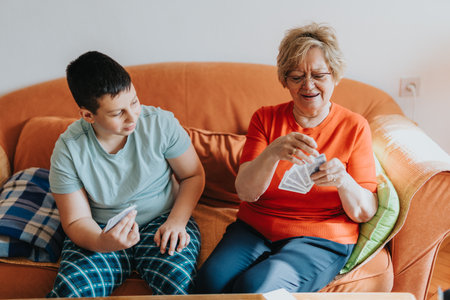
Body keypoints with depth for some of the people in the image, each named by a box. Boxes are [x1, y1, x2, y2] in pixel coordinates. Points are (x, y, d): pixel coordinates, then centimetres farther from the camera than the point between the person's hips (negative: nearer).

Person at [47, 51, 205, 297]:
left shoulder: (161, 123, -11)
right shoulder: (68, 150, -11)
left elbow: (194, 175, 1)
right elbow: (76, 220, -7)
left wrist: (177, 221, -17)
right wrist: (102, 243, -31)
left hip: (161, 221, 0)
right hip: (100, 232, 0)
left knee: (179, 280, -30)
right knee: (69, 290, -28)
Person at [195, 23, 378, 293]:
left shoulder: (354, 127, 1)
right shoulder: (266, 118, 6)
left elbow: (366, 213, -2)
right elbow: (246, 192, -7)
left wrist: (343, 181, -24)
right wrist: (272, 153, -27)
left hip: (321, 238, -2)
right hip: (255, 228, 2)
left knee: (257, 285, -29)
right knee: (212, 278, -27)